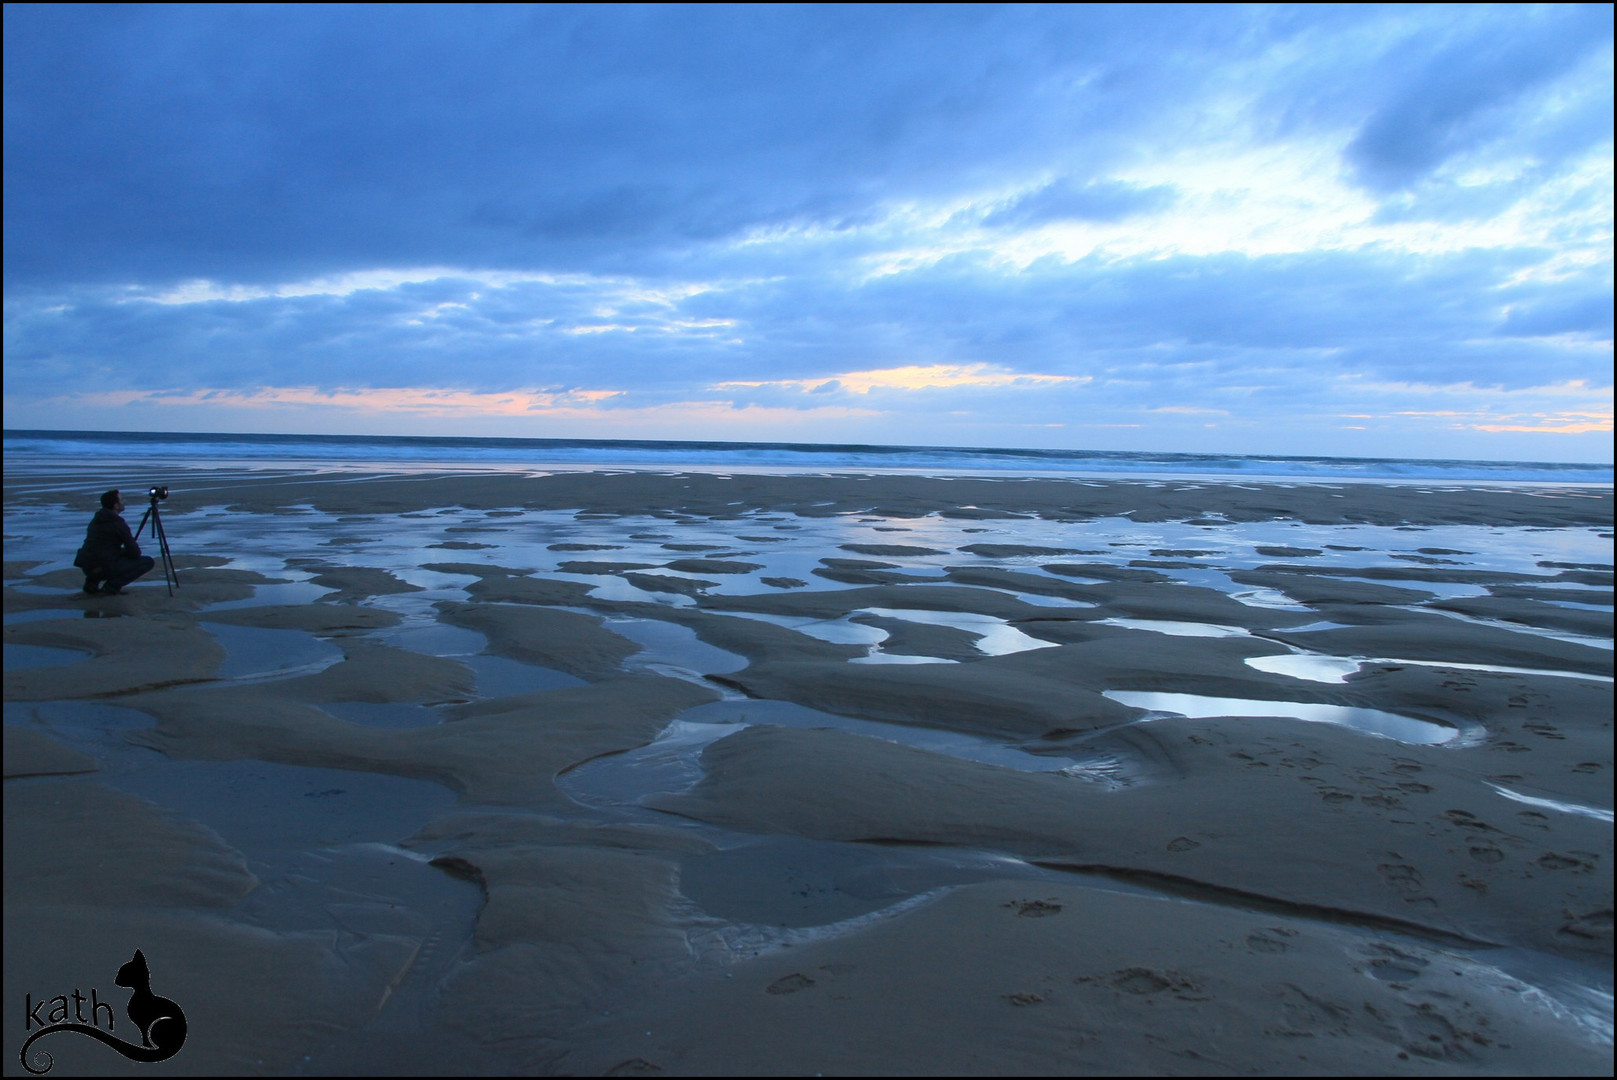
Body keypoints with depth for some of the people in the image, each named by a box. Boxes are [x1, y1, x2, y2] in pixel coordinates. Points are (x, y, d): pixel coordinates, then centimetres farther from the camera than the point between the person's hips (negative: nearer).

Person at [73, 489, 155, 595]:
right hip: (105, 568, -8)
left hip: (85, 568, 8)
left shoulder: (95, 520, 14)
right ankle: (112, 586, -8)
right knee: (148, 561, -1)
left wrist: (122, 551, 23)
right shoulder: (118, 524, -11)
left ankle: (92, 582, 17)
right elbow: (135, 553, -9)